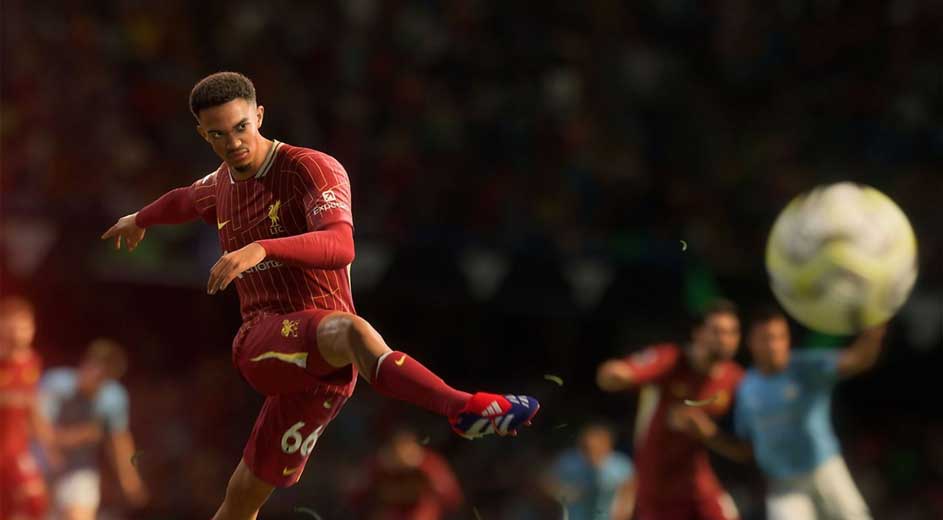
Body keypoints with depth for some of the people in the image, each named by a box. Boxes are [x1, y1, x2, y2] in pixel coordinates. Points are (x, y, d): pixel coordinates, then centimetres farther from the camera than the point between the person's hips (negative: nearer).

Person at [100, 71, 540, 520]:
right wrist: (140, 219, 70)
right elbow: (188, 200, 49)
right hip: (259, 344, 0)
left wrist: (260, 249, -40)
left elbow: (340, 246, -25)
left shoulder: (311, 169, -4)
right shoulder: (224, 183, 21)